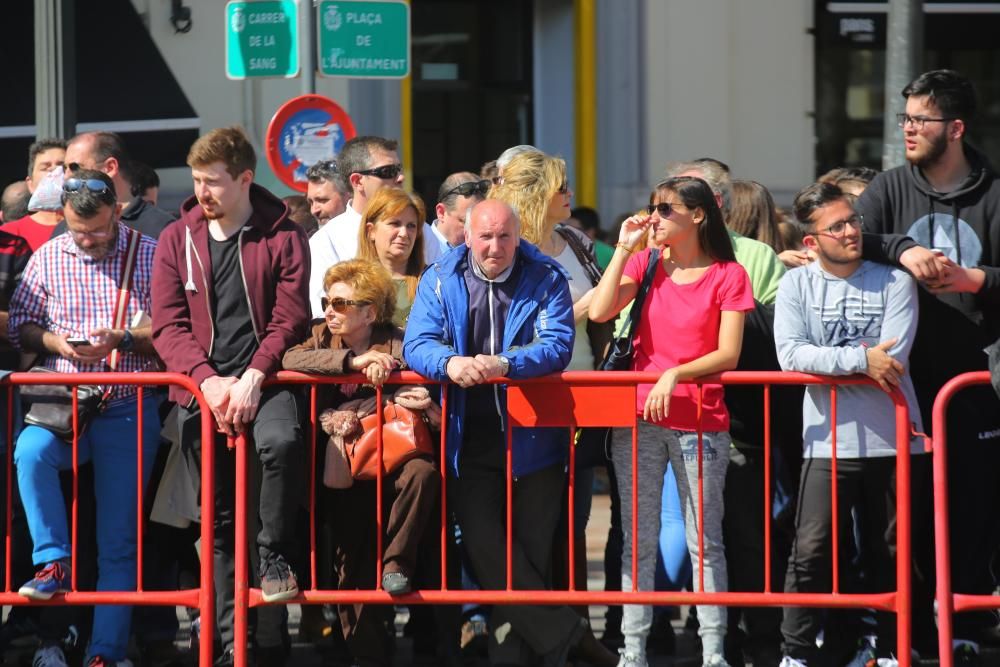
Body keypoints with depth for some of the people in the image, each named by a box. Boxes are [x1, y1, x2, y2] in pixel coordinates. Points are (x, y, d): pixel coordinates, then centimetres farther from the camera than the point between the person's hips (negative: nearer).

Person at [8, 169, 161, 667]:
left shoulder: (152, 255, 0)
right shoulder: (48, 258, 7)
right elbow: (19, 326, 11)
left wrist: (124, 340, -17)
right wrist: (53, 341, -9)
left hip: (128, 407, -2)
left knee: (118, 540, -3)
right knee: (30, 450, -33)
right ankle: (54, 563, -20)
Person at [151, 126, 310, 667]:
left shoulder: (282, 237, 1)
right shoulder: (176, 241, 7)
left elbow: (290, 319, -4)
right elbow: (168, 324, 1)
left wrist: (252, 378, -17)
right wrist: (208, 380, -14)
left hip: (261, 383, -2)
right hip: (200, 385, 2)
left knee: (283, 442, -35)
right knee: (219, 520, 2)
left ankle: (273, 555, -11)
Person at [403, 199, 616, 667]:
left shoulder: (545, 279, -1)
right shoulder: (440, 281, 4)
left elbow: (558, 345, -13)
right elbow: (417, 344, -7)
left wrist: (504, 364, -31)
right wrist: (449, 363, -29)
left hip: (533, 439, -1)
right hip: (471, 443, 1)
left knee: (531, 548, 1)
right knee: (482, 542, -9)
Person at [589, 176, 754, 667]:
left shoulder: (728, 275, -1)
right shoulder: (644, 265, 8)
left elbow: (728, 355, -7)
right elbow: (600, 311, -7)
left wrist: (675, 374, -19)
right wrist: (623, 249, -5)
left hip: (700, 423, -3)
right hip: (638, 419, 3)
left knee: (705, 542, 1)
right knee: (638, 541, 4)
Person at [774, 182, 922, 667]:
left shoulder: (894, 283, 2)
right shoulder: (796, 285, 3)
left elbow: (894, 358, -10)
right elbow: (790, 355, -11)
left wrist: (827, 362, -9)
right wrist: (861, 359, -17)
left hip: (892, 440, 1)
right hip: (828, 441, -1)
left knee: (891, 553, 8)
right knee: (813, 550, -6)